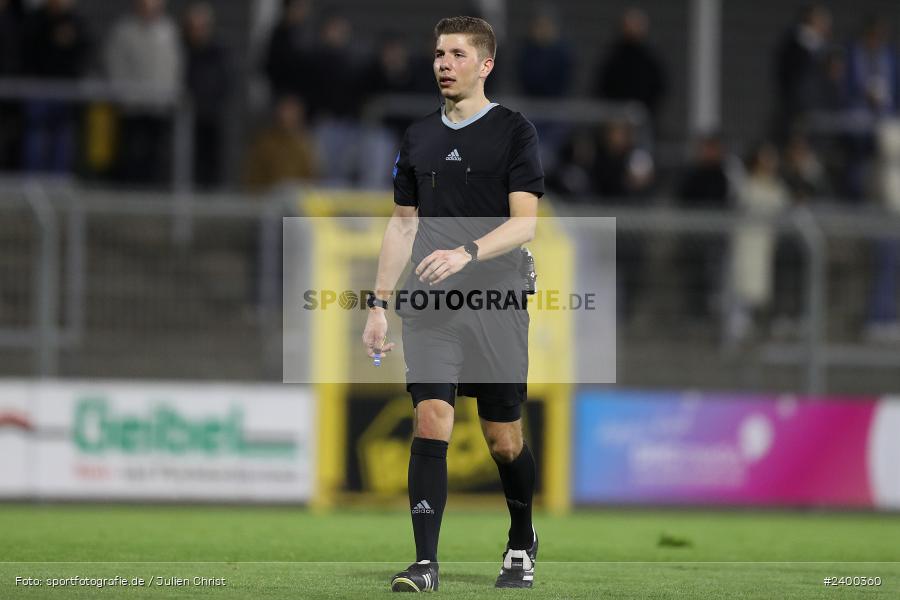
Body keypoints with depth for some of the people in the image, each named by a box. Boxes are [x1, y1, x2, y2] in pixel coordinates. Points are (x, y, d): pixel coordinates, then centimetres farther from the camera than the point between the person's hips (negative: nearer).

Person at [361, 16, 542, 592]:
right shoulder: (419, 137, 13)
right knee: (431, 421, -12)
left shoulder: (514, 130, -2)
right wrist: (379, 302, 13)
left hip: (497, 306, -3)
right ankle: (426, 562, -14)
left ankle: (522, 545, 30)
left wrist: (466, 253, -26)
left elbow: (524, 223, -10)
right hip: (429, 307, 3)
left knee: (504, 439, 5)